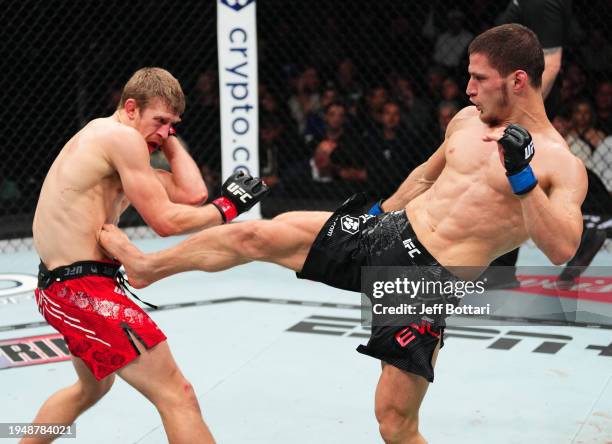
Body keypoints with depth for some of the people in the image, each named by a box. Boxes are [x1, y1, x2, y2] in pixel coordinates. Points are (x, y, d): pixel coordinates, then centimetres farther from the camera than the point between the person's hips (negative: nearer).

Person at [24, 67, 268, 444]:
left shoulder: (108, 144, 19)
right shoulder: (122, 136, -11)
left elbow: (191, 194, 11)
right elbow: (166, 222, -14)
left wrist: (168, 139, 14)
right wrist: (228, 207, -3)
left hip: (61, 285, 11)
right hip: (84, 289, -11)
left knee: (92, 387, 34)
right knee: (177, 396, -11)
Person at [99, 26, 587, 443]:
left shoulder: (562, 164, -11)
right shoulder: (468, 119, 8)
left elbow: (562, 250, -24)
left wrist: (523, 176, -32)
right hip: (385, 233, 6)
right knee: (253, 236, 5)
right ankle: (148, 266, 31)